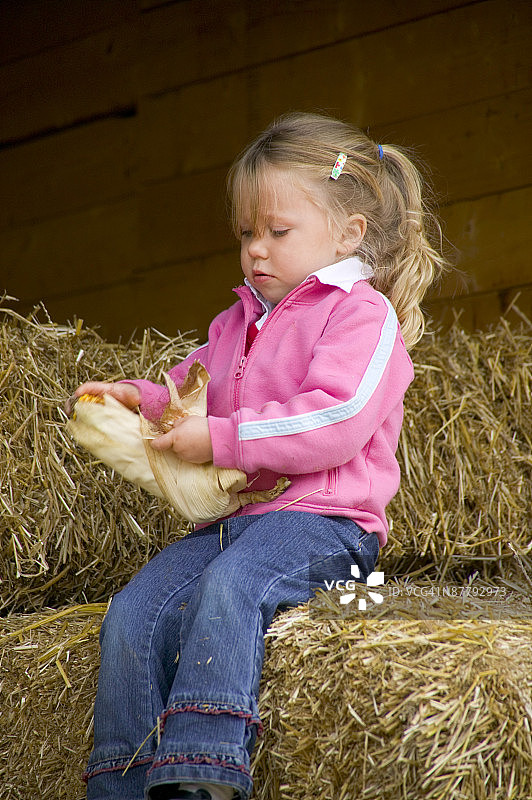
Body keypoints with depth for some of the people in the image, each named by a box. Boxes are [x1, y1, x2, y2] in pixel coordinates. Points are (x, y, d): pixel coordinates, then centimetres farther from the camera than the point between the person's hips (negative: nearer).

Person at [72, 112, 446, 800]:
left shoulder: (362, 313, -1)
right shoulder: (236, 324, 25)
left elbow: (335, 422, -16)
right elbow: (192, 397, 37)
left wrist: (221, 440, -18)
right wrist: (144, 402, 13)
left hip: (321, 518, -7)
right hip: (229, 520, 8)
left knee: (228, 587, -37)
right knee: (131, 616, -17)